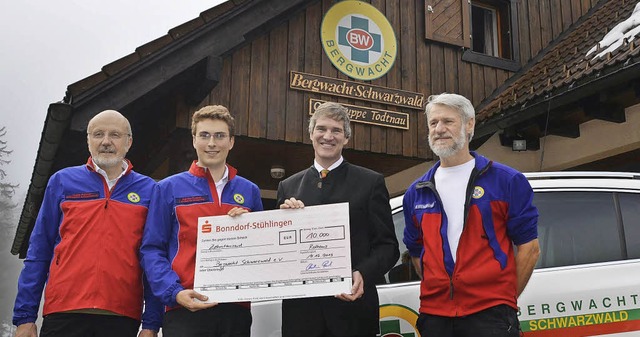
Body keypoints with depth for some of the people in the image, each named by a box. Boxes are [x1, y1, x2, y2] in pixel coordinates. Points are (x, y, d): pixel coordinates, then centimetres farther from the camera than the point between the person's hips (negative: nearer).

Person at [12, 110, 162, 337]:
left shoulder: (148, 190, 5)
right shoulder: (61, 182, 7)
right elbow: (38, 252, 7)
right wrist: (25, 317, 2)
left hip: (122, 318, 0)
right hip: (63, 314, 0)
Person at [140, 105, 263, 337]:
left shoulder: (250, 191, 11)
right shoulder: (169, 189, 4)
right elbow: (151, 249, 0)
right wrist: (174, 292, -14)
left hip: (237, 309, 3)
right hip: (186, 309, -2)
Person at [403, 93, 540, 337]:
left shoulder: (507, 181, 0)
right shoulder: (416, 193, 9)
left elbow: (529, 247, 0)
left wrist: (505, 299, 0)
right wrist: (437, 290, 8)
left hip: (490, 314, -3)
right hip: (434, 315, 4)